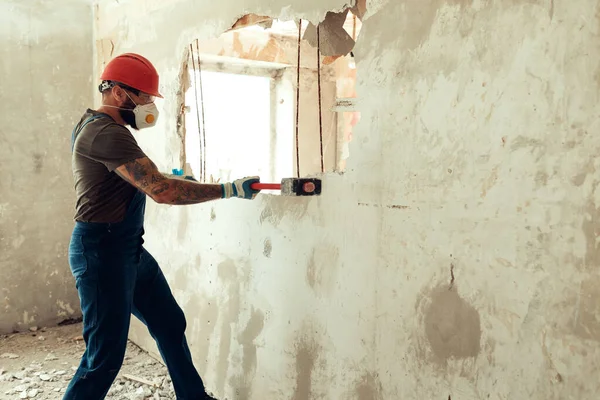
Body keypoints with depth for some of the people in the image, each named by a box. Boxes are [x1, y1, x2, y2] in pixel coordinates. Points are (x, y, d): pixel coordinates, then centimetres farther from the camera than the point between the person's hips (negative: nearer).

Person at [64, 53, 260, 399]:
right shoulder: (105, 133, -20)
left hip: (130, 250, 11)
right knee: (106, 356, -4)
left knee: (171, 324, 16)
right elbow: (162, 190, -27)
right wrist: (229, 190, -22)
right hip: (102, 252, -11)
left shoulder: (97, 126, 15)